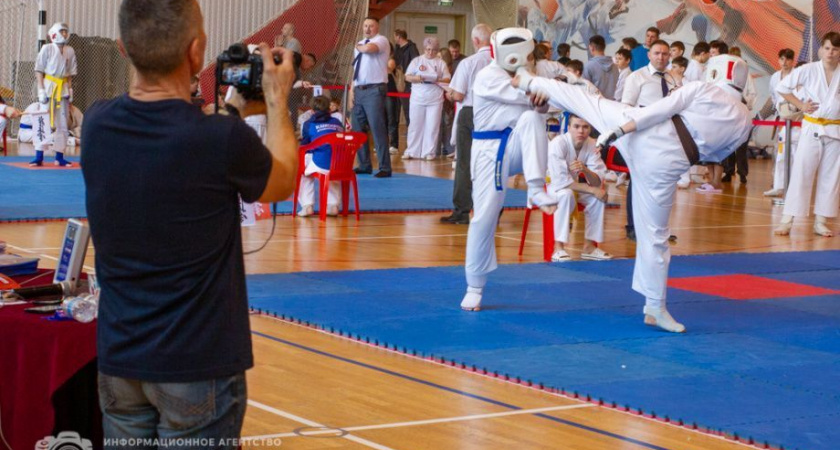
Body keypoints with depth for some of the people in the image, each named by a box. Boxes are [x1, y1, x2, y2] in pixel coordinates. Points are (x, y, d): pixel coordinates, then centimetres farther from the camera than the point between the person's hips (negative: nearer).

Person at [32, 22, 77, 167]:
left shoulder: (70, 51, 6)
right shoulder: (47, 49, -6)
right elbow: (39, 70, -6)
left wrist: (70, 90, 6)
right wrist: (41, 90, -13)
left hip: (63, 89, 5)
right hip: (48, 87, -4)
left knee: (62, 124, 6)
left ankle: (59, 156, 12)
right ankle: (39, 157, -3)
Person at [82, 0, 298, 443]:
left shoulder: (97, 125, -7)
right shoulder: (222, 140, -22)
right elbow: (283, 185, 1)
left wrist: (233, 108, 21)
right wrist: (277, 101, 14)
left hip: (119, 359, 5)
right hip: (198, 366, -5)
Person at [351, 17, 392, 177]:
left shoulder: (381, 40, -5)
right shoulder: (359, 45, 18)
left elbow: (369, 48, -26)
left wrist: (360, 47, -4)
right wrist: (352, 90, 10)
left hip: (374, 90, -8)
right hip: (359, 90, 8)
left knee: (377, 128, -9)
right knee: (357, 129, 11)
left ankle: (385, 168, -5)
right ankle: (364, 165, 22)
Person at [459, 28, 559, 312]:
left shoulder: (521, 75, 9)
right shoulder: (487, 78, -14)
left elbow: (537, 104, 4)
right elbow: (524, 96, -24)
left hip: (518, 147, 5)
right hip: (490, 150, -5)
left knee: (531, 119, -28)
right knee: (485, 216, -5)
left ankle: (536, 190, -27)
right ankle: (474, 287, 8)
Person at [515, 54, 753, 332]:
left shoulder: (702, 89, 1)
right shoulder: (744, 122, 10)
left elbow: (661, 109, -7)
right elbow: (715, 155, 21)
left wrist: (616, 132, -9)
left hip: (644, 134, -1)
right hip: (664, 163, 2)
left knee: (587, 101, 21)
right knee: (654, 236, 11)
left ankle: (530, 83, 37)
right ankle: (655, 309, 15)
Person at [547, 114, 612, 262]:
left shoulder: (592, 145, -13)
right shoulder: (558, 144, -29)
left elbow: (598, 181, -18)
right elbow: (561, 181, -34)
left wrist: (585, 170, -41)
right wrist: (591, 190, -32)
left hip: (572, 185, 6)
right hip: (549, 184, -6)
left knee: (599, 196, -17)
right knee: (566, 195, -35)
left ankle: (589, 246, -6)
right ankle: (558, 248, -32)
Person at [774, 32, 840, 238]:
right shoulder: (808, 70, -6)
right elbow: (782, 87, -1)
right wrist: (800, 105, -5)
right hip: (812, 129, -3)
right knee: (801, 173, -5)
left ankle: (821, 222, 16)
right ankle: (787, 221, -2)